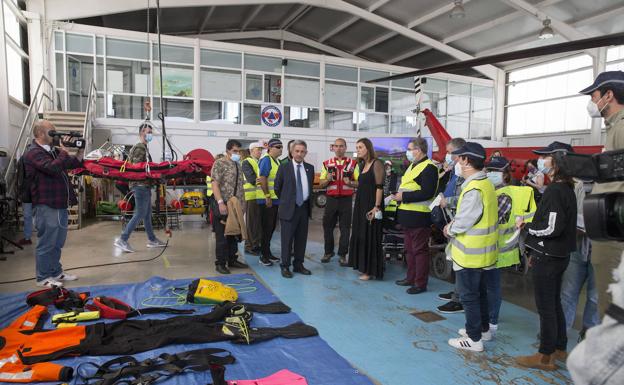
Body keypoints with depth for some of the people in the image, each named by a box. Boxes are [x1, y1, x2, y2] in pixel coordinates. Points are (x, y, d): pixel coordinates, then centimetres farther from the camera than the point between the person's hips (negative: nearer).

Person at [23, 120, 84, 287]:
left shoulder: (53, 151, 14)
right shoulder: (34, 153, -12)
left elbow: (74, 164, 20)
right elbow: (52, 167, -29)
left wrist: (80, 151, 2)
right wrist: (64, 152, -16)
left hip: (60, 204, 9)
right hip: (47, 206, -9)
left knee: (57, 243, 18)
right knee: (46, 243, 1)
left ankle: (56, 272, 31)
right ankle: (43, 277, 14)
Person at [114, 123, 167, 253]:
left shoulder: (144, 148, 19)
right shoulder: (139, 148, -12)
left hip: (145, 185, 10)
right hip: (141, 185, -10)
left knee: (147, 214, 14)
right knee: (140, 214, -9)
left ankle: (152, 240, 21)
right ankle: (122, 240, -6)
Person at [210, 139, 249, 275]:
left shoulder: (238, 165, 14)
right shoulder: (219, 164, -8)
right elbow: (215, 185, -14)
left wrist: (241, 203, 13)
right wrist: (220, 203, -23)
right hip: (224, 206, -7)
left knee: (234, 234, 14)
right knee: (222, 236, 0)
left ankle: (232, 260, 24)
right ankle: (220, 263, 9)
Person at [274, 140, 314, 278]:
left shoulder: (310, 168, 8)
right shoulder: (284, 167, -3)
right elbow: (277, 187, 5)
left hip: (304, 207, 4)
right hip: (289, 208, -4)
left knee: (301, 238, 9)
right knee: (287, 239, 0)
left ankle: (298, 265, 21)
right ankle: (285, 266, 10)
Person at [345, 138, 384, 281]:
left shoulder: (376, 164, -10)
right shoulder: (362, 165, 14)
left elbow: (379, 187, -16)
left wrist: (376, 207, -21)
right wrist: (350, 182, -1)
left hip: (371, 205, -8)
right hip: (360, 204, 8)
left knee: (370, 236, -2)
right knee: (360, 235, 12)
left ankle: (371, 270, 8)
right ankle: (362, 265, 24)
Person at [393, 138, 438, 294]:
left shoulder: (429, 167, -15)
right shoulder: (413, 166, 17)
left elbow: (427, 193, -24)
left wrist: (404, 196, -20)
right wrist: (398, 195, 8)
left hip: (419, 216, -10)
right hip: (408, 215, 10)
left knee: (420, 250, 0)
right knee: (409, 249, 18)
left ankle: (421, 283, 10)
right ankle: (411, 278, 30)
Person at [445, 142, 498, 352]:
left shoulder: (473, 189, -25)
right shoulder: (486, 183, 7)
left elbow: (463, 223, -23)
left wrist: (450, 229, -5)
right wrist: (454, 223, 3)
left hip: (471, 254, -10)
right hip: (484, 252, 10)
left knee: (469, 296, 3)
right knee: (480, 292, 22)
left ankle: (474, 339, 13)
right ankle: (482, 328, 36)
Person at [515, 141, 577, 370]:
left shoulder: (554, 191, -20)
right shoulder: (566, 189, 10)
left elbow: (552, 228, -26)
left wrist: (526, 226, -10)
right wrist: (536, 252, 18)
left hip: (548, 257, -9)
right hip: (559, 255, 9)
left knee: (546, 306, 2)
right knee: (554, 303, 20)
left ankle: (545, 357, 14)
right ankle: (559, 348, 34)